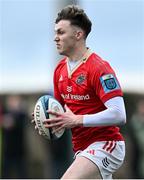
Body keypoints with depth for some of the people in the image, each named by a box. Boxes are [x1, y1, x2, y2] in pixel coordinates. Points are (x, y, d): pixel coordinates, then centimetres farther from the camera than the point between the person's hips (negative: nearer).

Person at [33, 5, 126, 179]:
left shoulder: (99, 68, -16)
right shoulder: (60, 69, 10)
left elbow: (119, 115, -24)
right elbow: (62, 107, 23)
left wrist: (77, 120, -25)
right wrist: (52, 121, 0)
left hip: (105, 145, -9)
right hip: (82, 149, 9)